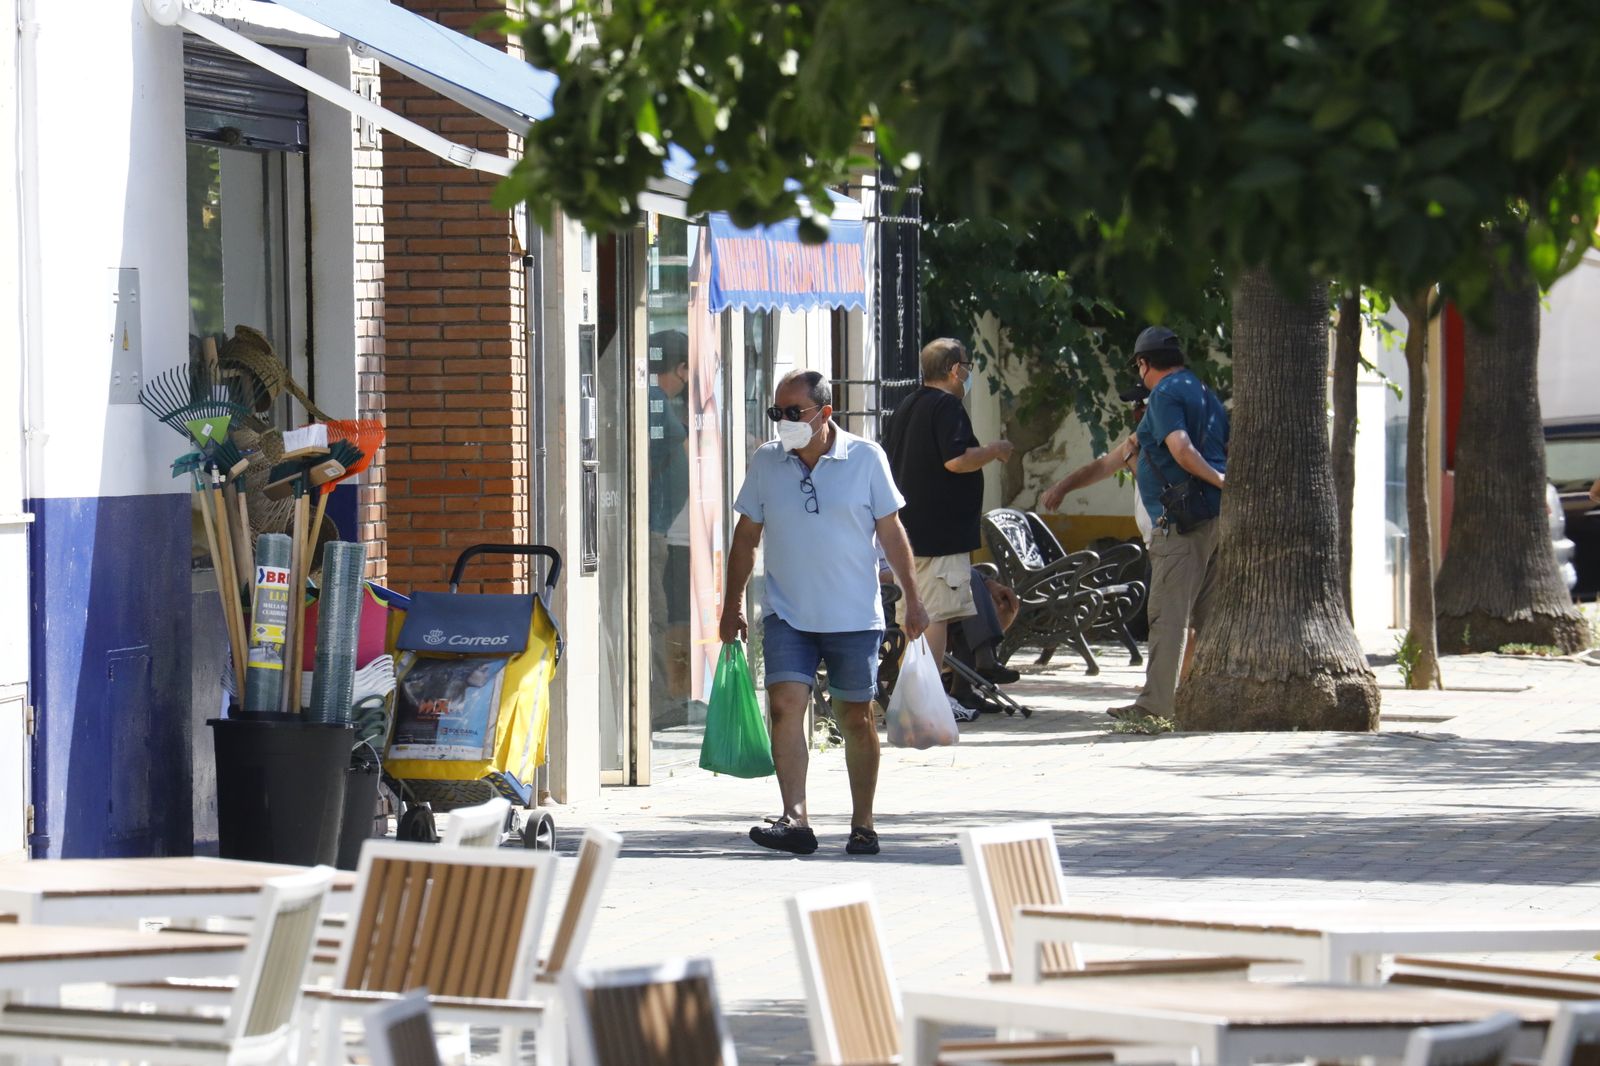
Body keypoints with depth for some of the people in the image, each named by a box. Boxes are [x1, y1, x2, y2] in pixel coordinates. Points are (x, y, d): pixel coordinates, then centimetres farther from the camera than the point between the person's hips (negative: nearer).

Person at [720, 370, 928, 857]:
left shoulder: (865, 459, -2)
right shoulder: (765, 462, 4)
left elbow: (891, 531, 4)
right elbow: (746, 536, 11)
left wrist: (912, 598, 2)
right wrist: (732, 606, 10)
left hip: (854, 616, -1)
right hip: (786, 615, 1)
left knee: (856, 715, 6)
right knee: (785, 705, -16)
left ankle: (863, 824, 18)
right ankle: (795, 820, -21)